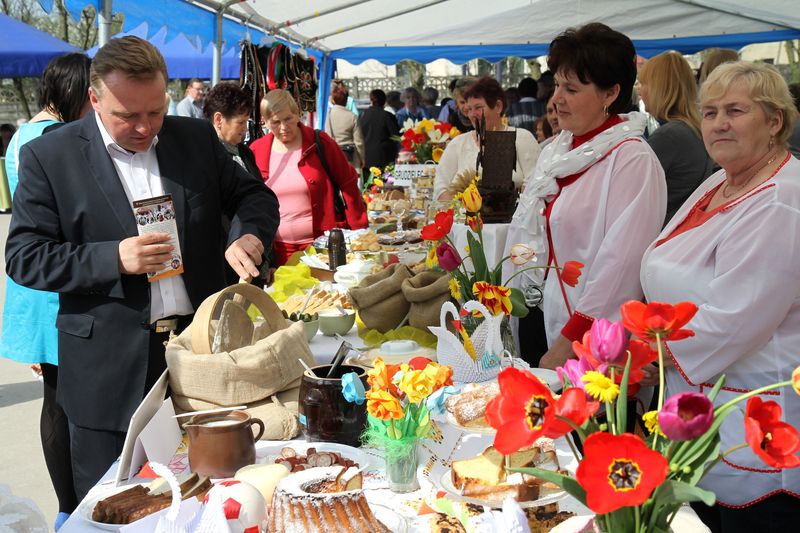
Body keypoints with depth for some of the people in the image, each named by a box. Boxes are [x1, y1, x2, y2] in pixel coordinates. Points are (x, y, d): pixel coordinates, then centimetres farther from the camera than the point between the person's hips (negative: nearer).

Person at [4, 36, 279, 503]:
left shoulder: (197, 138, 4)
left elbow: (254, 195, 11)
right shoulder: (49, 157, -6)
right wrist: (113, 258, -22)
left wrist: (249, 234, -12)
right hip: (109, 372, -3)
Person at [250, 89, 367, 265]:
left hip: (322, 243, -2)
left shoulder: (319, 142, -4)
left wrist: (359, 231, -5)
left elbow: (348, 183, -1)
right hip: (279, 249, 2)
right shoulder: (256, 151, 3)